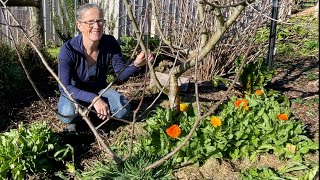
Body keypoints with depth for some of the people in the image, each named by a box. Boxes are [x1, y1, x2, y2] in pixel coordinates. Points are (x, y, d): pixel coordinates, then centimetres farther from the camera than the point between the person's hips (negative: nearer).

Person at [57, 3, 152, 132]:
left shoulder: (110, 43, -20)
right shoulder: (69, 49, -28)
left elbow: (121, 75, -15)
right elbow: (64, 87, -30)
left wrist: (136, 64, -37)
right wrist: (93, 98, -43)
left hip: (100, 89, 3)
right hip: (74, 92, -3)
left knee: (123, 107, -24)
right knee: (68, 112, -36)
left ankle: (96, 116, 9)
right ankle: (71, 121, 4)